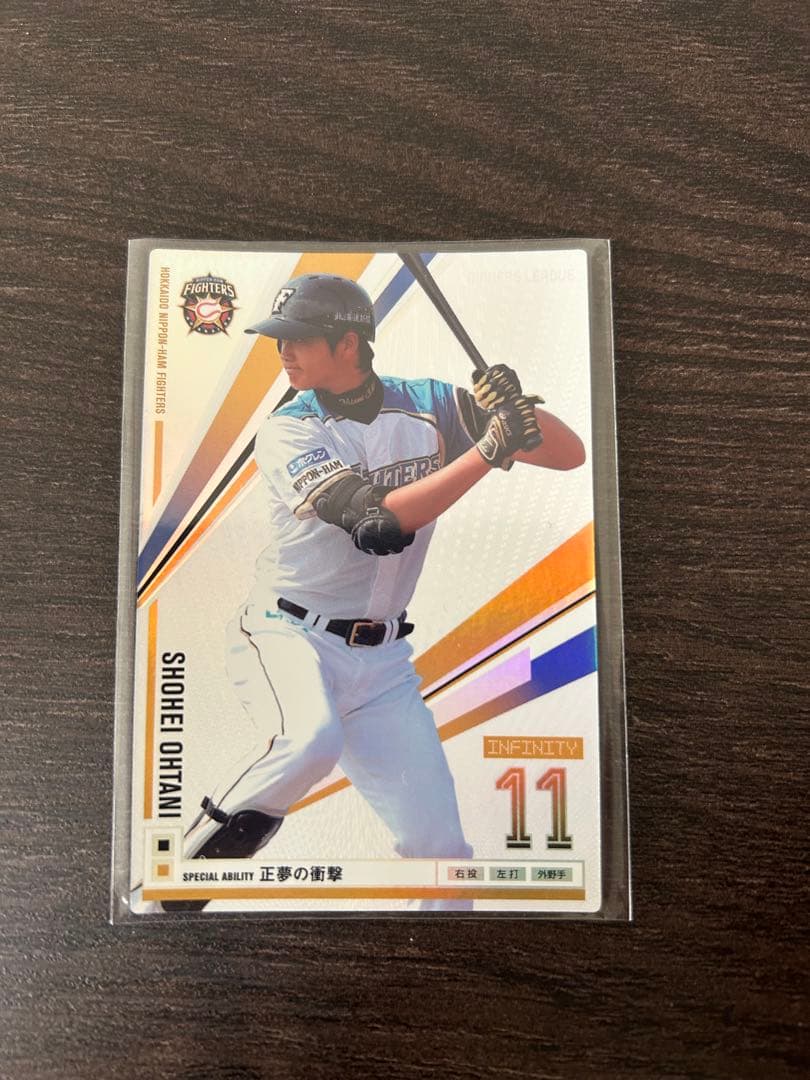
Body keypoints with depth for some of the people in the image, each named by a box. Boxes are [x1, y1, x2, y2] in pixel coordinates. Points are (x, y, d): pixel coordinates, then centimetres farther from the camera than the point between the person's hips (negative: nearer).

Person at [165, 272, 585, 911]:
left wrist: (516, 409, -23)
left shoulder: (427, 405, -1)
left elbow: (570, 454, -3)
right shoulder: (287, 432, -9)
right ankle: (198, 854, -8)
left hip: (381, 659, 3)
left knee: (438, 846, 1)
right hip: (287, 635, -2)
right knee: (310, 742, -35)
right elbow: (378, 523, -25)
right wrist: (487, 452, -25)